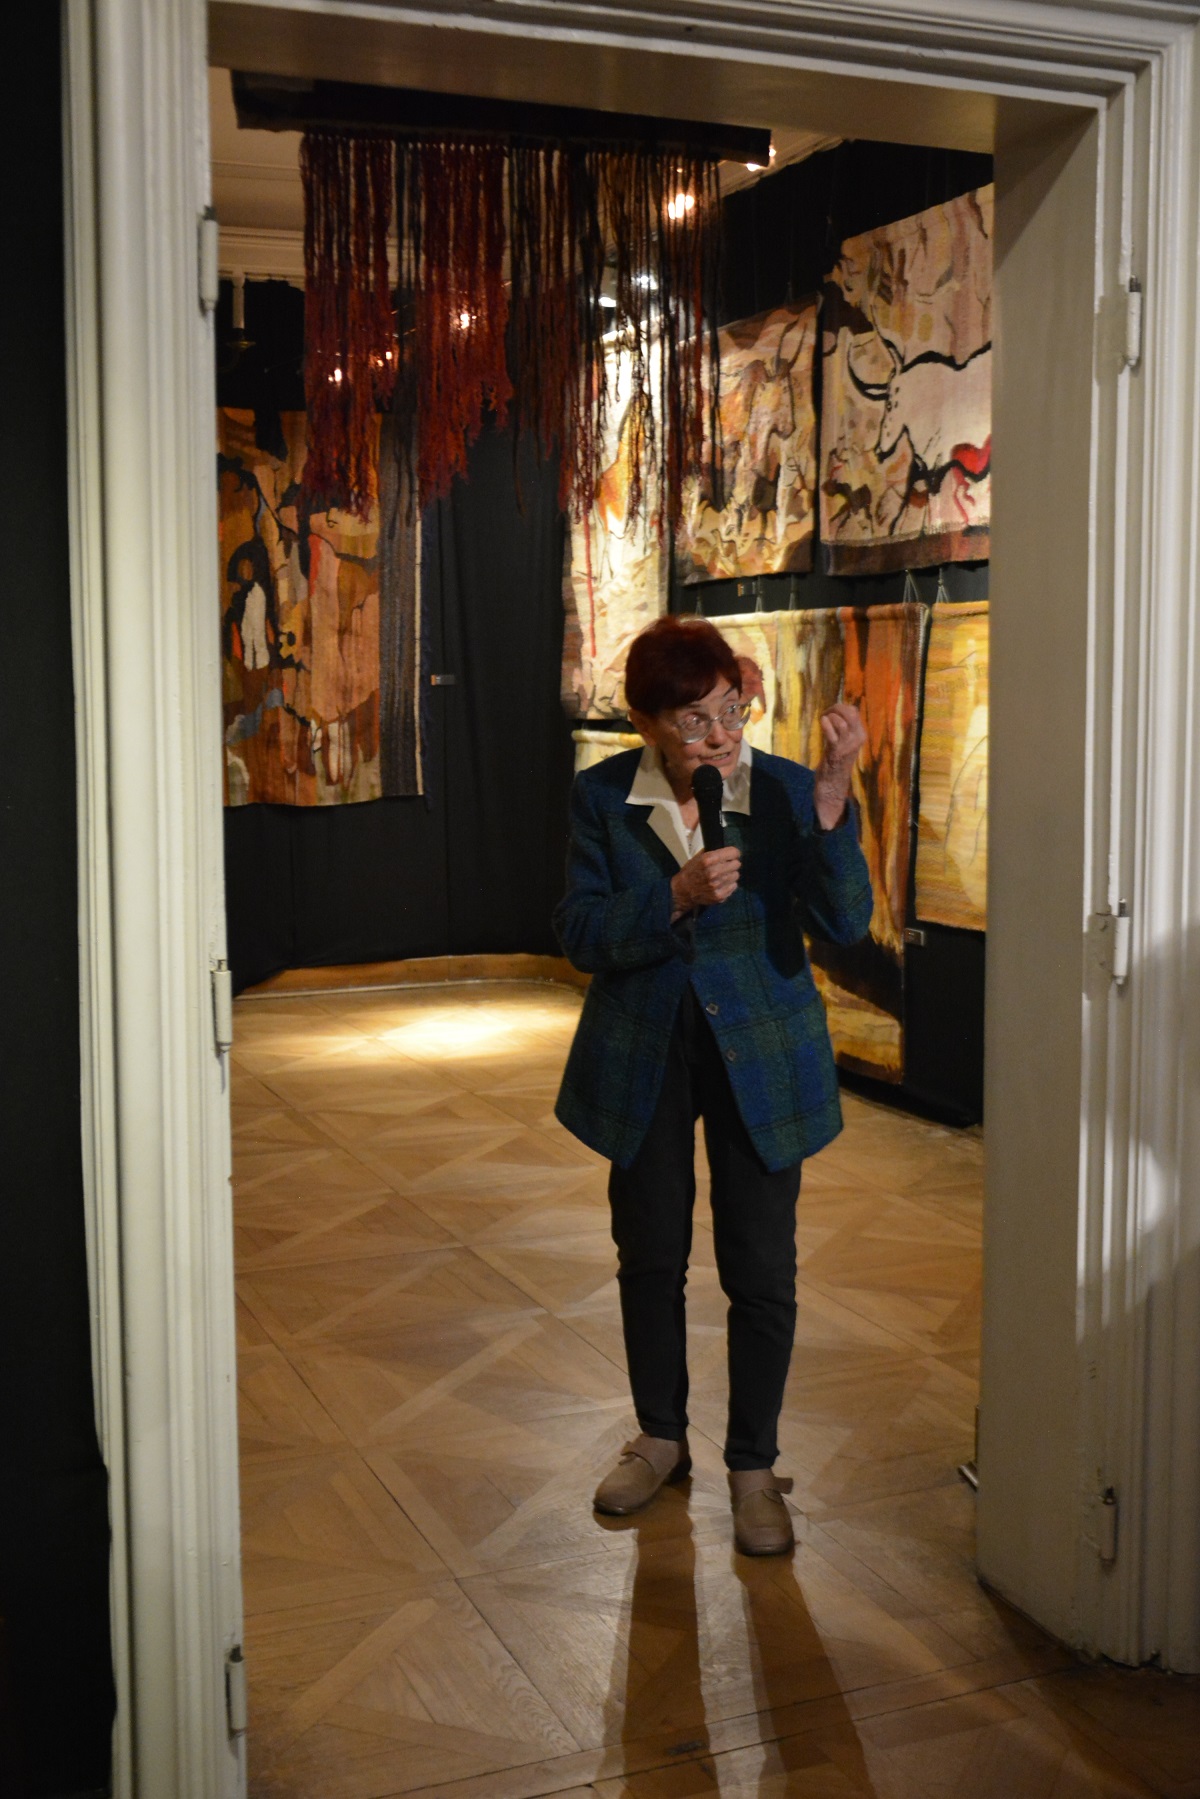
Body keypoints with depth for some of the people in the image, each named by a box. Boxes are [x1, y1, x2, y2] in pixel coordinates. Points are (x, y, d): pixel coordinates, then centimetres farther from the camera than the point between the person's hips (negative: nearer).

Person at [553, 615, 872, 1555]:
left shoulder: (786, 789, -11)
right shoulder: (603, 796, -7)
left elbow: (844, 923, -21)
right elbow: (582, 934, -10)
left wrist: (832, 798, -32)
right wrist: (677, 896, -26)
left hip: (759, 1054, -1)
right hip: (644, 1055, 2)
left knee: (761, 1271, 3)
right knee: (649, 1256, 15)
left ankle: (754, 1467, 22)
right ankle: (661, 1438, 36)